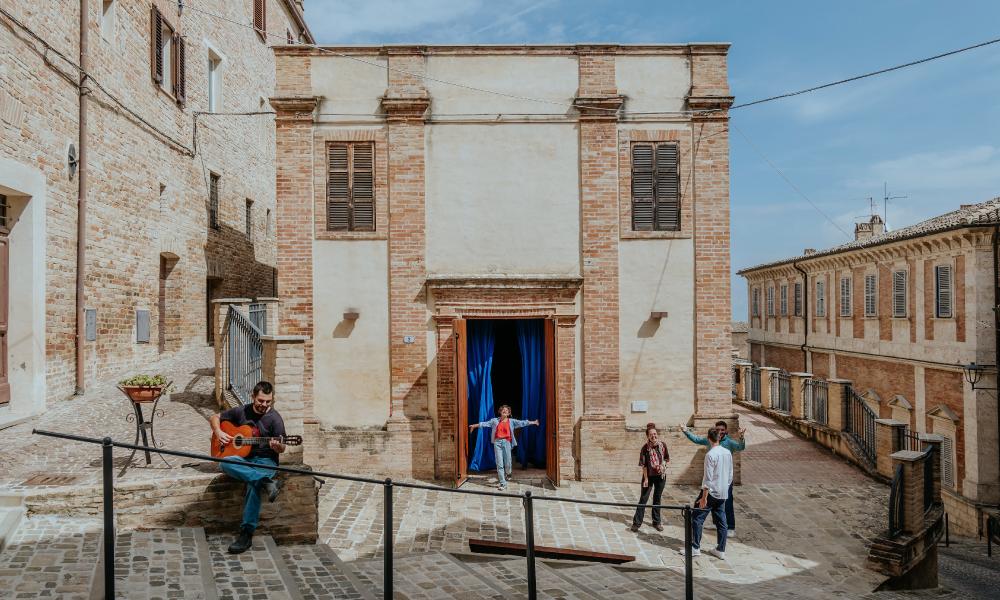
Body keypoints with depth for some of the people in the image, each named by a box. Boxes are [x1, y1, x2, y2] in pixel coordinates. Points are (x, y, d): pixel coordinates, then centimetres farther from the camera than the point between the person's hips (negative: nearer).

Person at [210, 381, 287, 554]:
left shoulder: (274, 418, -4)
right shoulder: (241, 411, 6)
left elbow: (281, 449, -3)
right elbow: (214, 417, 19)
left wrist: (277, 446, -28)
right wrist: (218, 432, -1)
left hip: (265, 460, -3)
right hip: (242, 458, 4)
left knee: (253, 485, -34)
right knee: (225, 463, -32)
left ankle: (246, 533, -28)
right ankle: (266, 482, -41)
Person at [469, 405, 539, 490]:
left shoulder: (512, 421, 7)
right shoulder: (495, 420, 8)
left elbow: (522, 423, 1)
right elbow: (485, 423, 8)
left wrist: (533, 422, -6)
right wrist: (475, 425, 4)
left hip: (506, 442, 0)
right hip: (497, 442, 0)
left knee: (508, 463, 2)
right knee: (499, 463, -2)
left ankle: (508, 473, 39)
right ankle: (502, 483, 5)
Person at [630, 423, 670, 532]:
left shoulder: (663, 445, -8)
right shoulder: (645, 448, -15)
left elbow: (667, 459, 5)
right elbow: (644, 465, -12)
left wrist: (663, 464, -15)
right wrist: (646, 478, -13)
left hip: (661, 476, 3)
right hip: (649, 476, -2)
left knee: (657, 498, 15)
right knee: (643, 499, 1)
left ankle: (656, 522, 28)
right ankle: (636, 523, 7)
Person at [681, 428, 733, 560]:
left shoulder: (711, 455, -18)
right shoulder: (728, 453, 3)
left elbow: (708, 478, -18)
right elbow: (730, 476, 11)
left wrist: (704, 497, -15)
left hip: (711, 492, -7)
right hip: (723, 494, 7)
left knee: (697, 519, 3)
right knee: (721, 521, 13)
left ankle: (695, 548, 5)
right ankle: (721, 550, 18)